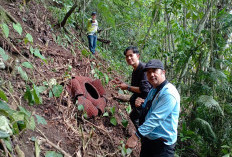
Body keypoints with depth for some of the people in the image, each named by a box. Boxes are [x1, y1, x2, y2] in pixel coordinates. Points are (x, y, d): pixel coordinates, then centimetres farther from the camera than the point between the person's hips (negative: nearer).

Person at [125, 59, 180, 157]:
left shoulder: (168, 93, -21)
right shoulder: (153, 90, 9)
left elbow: (155, 118, -27)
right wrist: (141, 104, -2)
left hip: (162, 144, -8)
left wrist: (136, 136, -29)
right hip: (147, 139, 8)